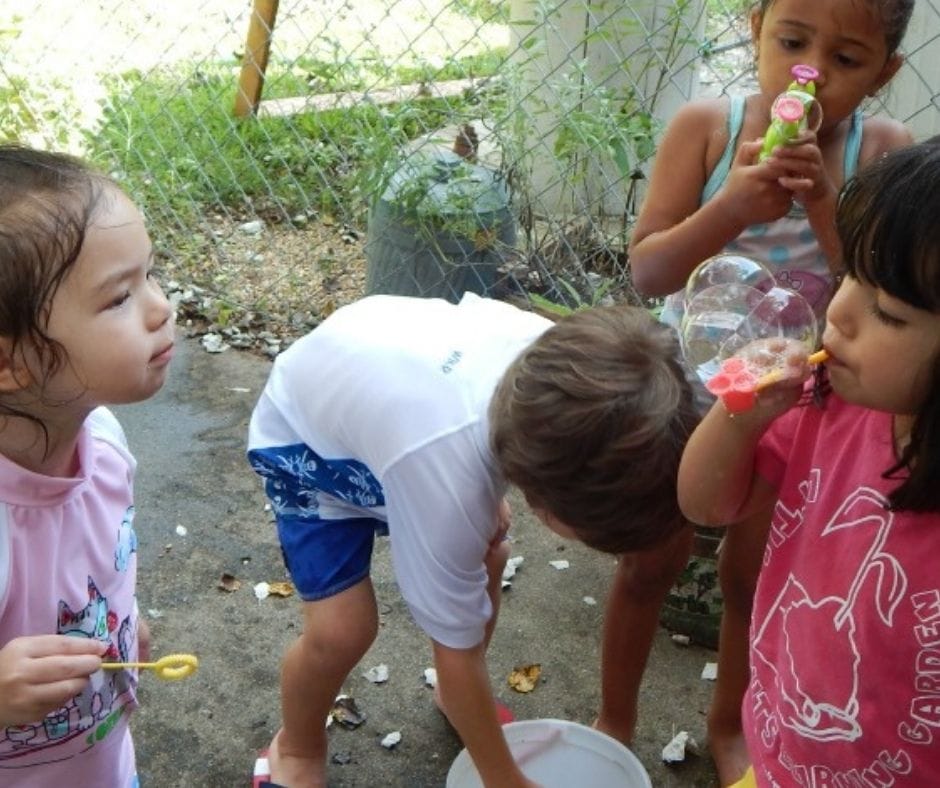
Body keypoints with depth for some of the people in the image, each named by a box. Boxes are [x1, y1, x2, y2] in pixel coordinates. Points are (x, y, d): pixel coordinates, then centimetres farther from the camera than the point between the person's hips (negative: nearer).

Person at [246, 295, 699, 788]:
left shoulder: (558, 356, -29)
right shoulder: (447, 478, -45)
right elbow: (456, 646, -29)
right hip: (305, 434, -6)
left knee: (486, 558, 5)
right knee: (341, 629, -16)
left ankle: (455, 696, 34)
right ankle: (297, 748, 18)